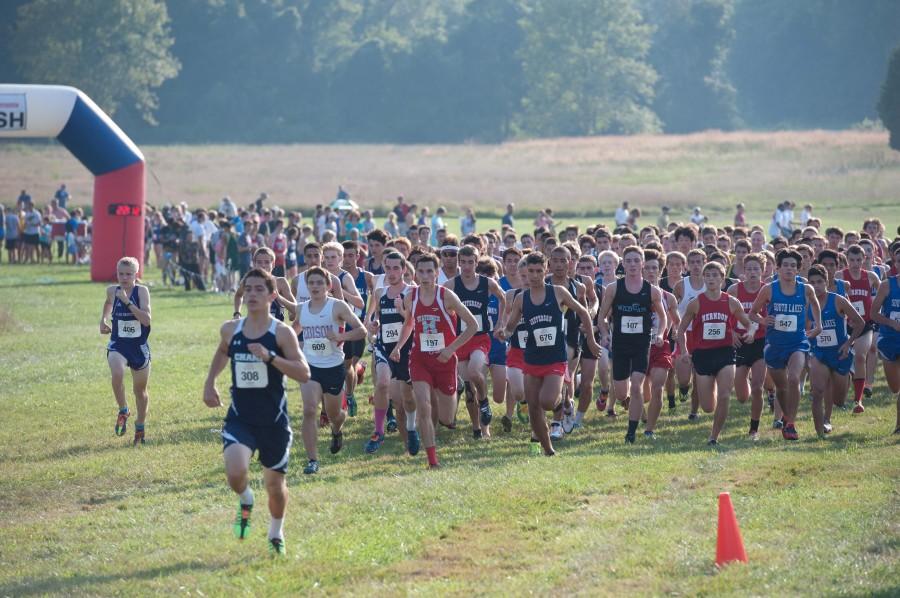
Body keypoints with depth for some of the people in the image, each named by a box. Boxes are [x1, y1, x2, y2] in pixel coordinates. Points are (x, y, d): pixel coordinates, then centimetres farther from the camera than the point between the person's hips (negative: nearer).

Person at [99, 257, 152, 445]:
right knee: (117, 373, -31)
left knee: (140, 390, 15)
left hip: (139, 347, -1)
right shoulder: (112, 290, -3)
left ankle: (140, 428, 36)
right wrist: (103, 319, 11)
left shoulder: (142, 291, -12)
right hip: (118, 345, 1)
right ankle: (123, 412, -8)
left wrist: (127, 302, -28)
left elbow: (146, 320, -24)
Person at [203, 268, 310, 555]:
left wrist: (270, 357, -27)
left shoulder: (281, 333, -10)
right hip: (240, 417, 1)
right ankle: (245, 500, 13)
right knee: (235, 473, -24)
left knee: (275, 482, 12)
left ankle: (276, 534, 40)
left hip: (274, 420, -1)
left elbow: (304, 374, -17)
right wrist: (210, 382, 15)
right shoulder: (230, 330, 1)